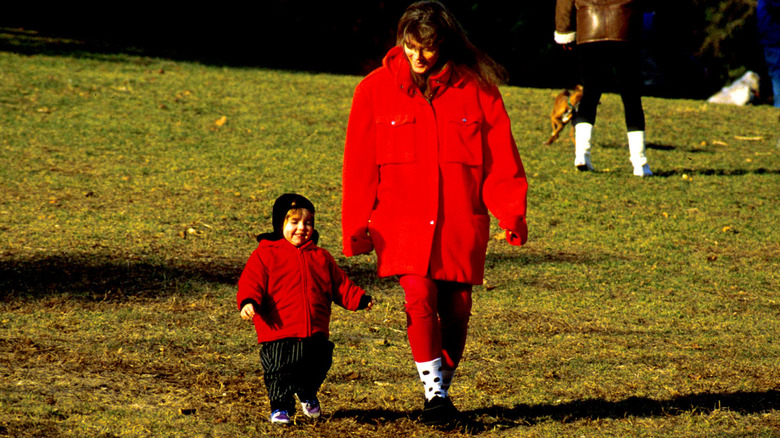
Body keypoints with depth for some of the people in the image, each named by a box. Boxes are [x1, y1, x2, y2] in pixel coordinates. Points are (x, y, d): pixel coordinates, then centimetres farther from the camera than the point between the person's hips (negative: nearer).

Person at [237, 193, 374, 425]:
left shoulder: (321, 257, 13)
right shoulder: (266, 254, 0)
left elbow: (339, 284, 18)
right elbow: (251, 281, -7)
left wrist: (360, 299, 4)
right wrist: (248, 302, -26)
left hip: (315, 334, 4)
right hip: (279, 332, -4)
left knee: (317, 369, 14)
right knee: (280, 372, -5)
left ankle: (308, 395, 41)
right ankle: (280, 406, 13)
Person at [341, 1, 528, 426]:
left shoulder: (476, 88, 0)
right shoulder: (375, 90, 1)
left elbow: (501, 156, 1)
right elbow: (359, 165, 4)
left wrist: (512, 213, -10)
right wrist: (355, 226, 0)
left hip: (461, 223, 1)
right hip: (402, 219, -1)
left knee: (456, 308, 4)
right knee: (419, 295, -20)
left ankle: (444, 387, 26)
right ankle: (434, 394, -12)